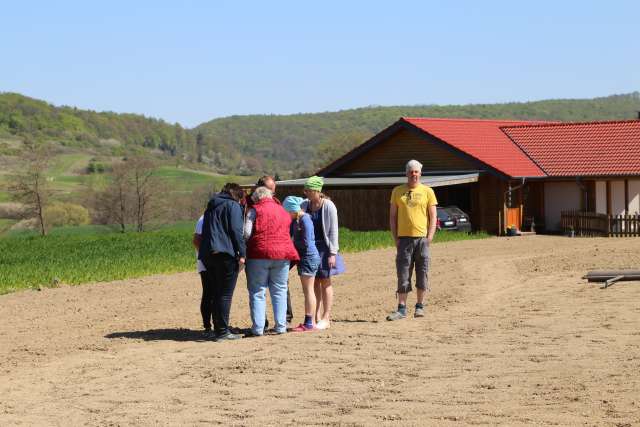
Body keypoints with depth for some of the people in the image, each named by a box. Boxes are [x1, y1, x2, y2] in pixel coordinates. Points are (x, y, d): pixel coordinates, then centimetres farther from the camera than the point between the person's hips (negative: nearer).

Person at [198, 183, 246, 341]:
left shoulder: (211, 207, 23)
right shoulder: (233, 206, 0)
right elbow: (236, 231, -11)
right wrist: (242, 253, -12)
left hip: (207, 254, 7)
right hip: (226, 254, -7)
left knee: (216, 294, 12)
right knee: (225, 294, -6)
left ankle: (218, 329, 13)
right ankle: (222, 331, -9)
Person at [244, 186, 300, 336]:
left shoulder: (255, 210, 1)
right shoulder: (284, 212, 18)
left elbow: (246, 233, -7)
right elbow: (288, 233, 16)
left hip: (259, 254, -4)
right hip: (282, 254, 4)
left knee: (257, 292, 3)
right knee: (280, 291, 11)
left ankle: (258, 327, -1)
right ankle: (281, 326, 7)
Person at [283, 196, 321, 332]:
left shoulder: (305, 220, -17)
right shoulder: (296, 220, 11)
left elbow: (307, 242, -20)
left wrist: (292, 244, -7)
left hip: (309, 257, -9)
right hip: (303, 258, 9)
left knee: (308, 290, -6)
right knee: (306, 290, 11)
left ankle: (310, 323, -4)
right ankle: (309, 322, 16)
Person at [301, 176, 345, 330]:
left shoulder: (328, 206, -10)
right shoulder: (304, 205, 4)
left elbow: (333, 231, -10)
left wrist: (333, 253, -14)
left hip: (324, 247, -5)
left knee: (325, 282, 2)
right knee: (313, 283, 8)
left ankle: (326, 318, 7)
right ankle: (316, 318, 14)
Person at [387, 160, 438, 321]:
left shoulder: (427, 191, 5)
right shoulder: (397, 191, 8)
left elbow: (433, 217, 5)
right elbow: (392, 216, 10)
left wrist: (429, 237, -5)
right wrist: (395, 238, 1)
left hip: (422, 238, 0)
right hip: (404, 238, 1)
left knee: (422, 273, 3)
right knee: (403, 274, -1)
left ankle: (420, 306, 14)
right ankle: (402, 308, 2)